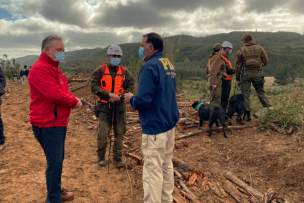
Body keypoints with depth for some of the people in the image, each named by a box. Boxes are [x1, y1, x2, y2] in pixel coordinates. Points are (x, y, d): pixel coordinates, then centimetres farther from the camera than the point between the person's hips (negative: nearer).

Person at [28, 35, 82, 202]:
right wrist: (74, 101, -11)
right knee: (55, 162, -5)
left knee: (58, 159, 20)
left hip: (58, 123, 11)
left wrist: (73, 99, -4)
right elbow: (55, 94, -27)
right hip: (48, 125, -11)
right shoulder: (40, 69, -18)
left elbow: (63, 91, 16)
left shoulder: (54, 68, 16)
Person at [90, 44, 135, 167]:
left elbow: (130, 87, -3)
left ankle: (118, 157, 23)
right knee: (102, 134, -1)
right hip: (105, 107, -2)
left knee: (119, 133, 7)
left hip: (120, 107, 2)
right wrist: (109, 94, -20)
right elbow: (93, 87, -8)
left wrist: (120, 96, -19)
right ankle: (101, 156, 23)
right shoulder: (100, 70, 0)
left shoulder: (125, 72, 4)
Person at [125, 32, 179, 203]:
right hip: (170, 124, 9)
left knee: (153, 170, 1)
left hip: (155, 127, -9)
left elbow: (143, 101, -23)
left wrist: (130, 99, -2)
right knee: (167, 165, 19)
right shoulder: (170, 65, 12)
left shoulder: (150, 67, -17)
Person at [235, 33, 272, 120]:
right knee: (261, 92, 13)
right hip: (258, 73, 2)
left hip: (245, 74, -1)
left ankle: (248, 115, 4)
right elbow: (266, 62, 8)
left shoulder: (240, 51, 2)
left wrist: (238, 79, 9)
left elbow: (237, 66, 2)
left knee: (245, 94, 4)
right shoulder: (260, 48, 6)